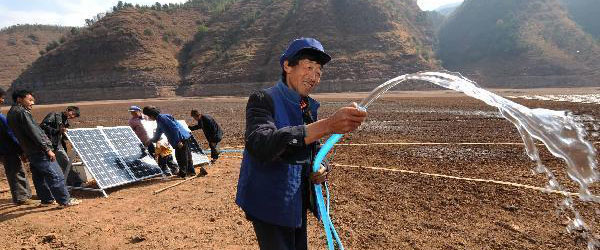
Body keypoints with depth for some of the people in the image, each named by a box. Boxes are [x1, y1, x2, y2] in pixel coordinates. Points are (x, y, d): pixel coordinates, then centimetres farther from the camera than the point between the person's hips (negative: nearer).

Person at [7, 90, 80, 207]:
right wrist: (47, 149, -18)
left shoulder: (11, 113, 16)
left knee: (39, 176, 17)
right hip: (38, 151, -10)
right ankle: (65, 201, -4)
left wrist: (25, 153, 24)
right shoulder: (22, 112, -14)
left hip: (29, 152, 10)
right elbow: (33, 132, -20)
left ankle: (47, 199, 26)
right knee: (55, 175, -7)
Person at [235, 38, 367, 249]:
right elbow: (260, 144, -35)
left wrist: (320, 168, -6)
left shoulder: (310, 107, 6)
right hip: (271, 205, -7)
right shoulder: (263, 99, -15)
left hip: (298, 203, 7)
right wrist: (328, 126, -42)